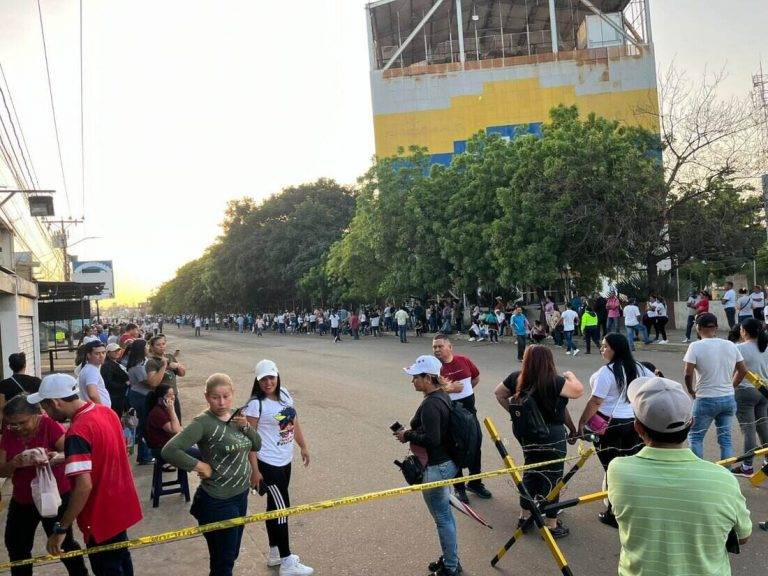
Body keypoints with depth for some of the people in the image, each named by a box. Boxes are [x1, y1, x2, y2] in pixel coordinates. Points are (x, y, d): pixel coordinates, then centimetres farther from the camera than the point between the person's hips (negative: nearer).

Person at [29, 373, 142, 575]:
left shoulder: (77, 433, -28)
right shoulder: (106, 411, -2)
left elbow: (84, 486, -32)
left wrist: (61, 528, -24)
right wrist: (67, 459, 17)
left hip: (101, 516, -8)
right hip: (120, 505, 8)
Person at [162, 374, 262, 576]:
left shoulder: (235, 415, 2)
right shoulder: (203, 422, -19)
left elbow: (256, 446, 7)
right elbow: (169, 451, -26)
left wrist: (245, 426, -9)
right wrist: (198, 465, -20)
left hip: (241, 495, 7)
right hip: (218, 502, -7)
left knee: (232, 554, 22)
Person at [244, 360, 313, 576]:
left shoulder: (285, 394, 2)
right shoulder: (256, 404, -18)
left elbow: (294, 421, 13)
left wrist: (303, 446, 16)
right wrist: (255, 470, -17)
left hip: (285, 461, 7)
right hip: (269, 464, -7)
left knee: (275, 506, 18)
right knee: (282, 508, -1)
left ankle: (274, 553, 32)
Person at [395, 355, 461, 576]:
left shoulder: (430, 404, -24)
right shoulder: (442, 395, 6)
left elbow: (431, 440, -29)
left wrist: (407, 436, -16)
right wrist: (413, 430, 9)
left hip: (435, 467, -10)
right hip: (447, 463, 10)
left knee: (442, 517, 4)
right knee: (445, 513, 21)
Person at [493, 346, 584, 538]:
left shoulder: (517, 378, -5)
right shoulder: (554, 382, -23)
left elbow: (499, 393, 8)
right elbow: (578, 391, -15)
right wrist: (570, 376, 4)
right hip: (552, 437, -6)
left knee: (531, 472, 22)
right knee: (552, 478, 7)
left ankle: (525, 516, 35)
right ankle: (552, 525, 19)